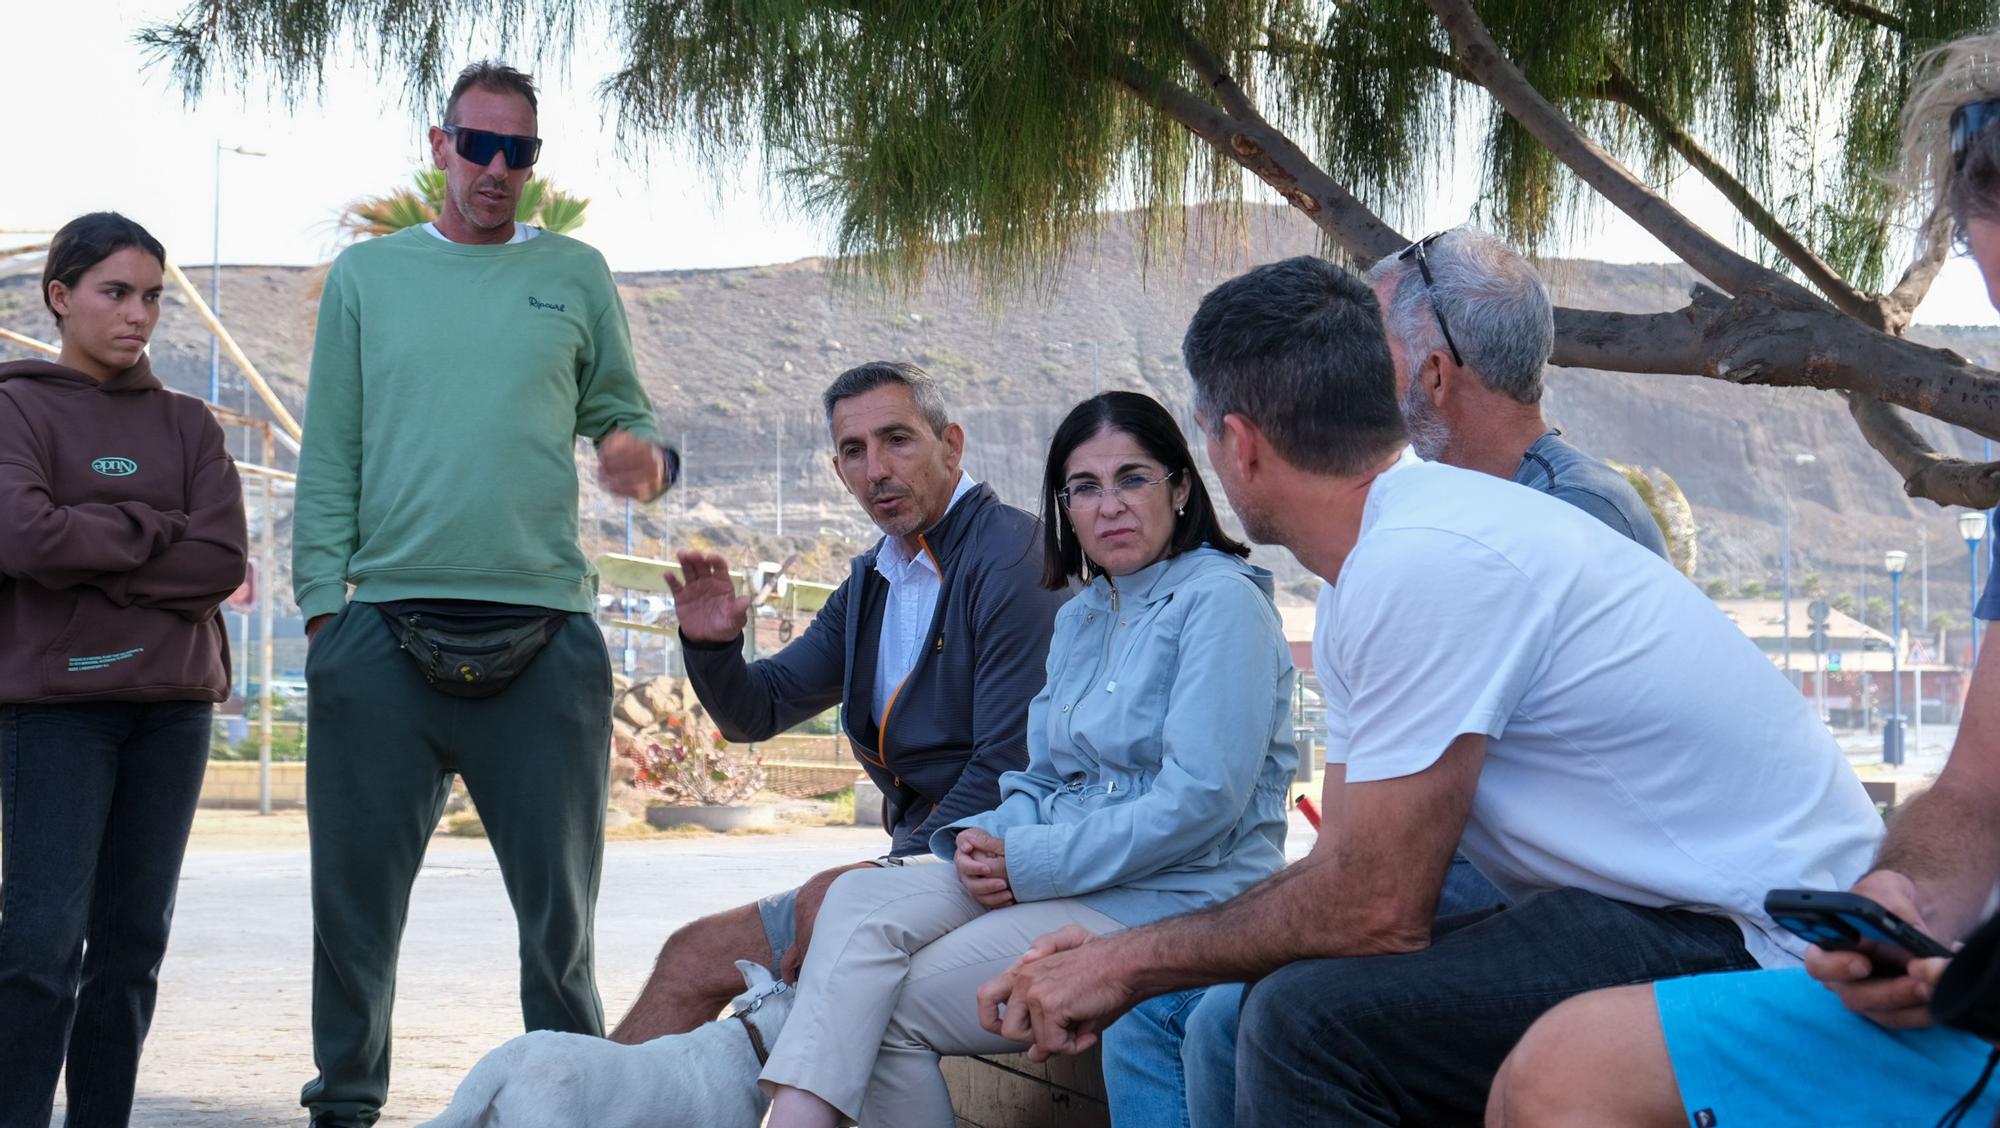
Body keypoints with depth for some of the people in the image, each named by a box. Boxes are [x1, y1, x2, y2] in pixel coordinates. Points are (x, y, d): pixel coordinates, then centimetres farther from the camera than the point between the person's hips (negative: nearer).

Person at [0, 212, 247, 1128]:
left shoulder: (187, 424, 13)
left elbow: (224, 562, -1)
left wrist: (91, 560, -8)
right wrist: (156, 531, -6)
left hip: (173, 702, 4)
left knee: (134, 942, 6)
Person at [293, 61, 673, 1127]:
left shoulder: (575, 276, 11)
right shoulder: (366, 275, 11)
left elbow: (621, 414, 14)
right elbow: (328, 459, 8)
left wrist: (644, 452, -10)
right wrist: (322, 603, -2)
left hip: (544, 634, 0)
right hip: (385, 629, 0)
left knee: (559, 901, 3)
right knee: (355, 894, 3)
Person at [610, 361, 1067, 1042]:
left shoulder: (1010, 559, -13)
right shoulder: (871, 583, 15)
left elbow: (1008, 768, -19)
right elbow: (755, 711, 18)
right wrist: (712, 646, -5)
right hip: (917, 856, 9)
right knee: (693, 956, 4)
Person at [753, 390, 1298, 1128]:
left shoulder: (1221, 602, -9)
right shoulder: (1080, 618, 19)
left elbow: (1203, 797, -19)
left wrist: (1030, 863, -16)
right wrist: (985, 840, -3)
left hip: (1170, 900, -8)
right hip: (1063, 877, 8)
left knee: (891, 1010, -16)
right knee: (861, 903, -16)